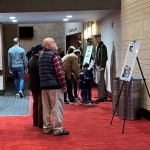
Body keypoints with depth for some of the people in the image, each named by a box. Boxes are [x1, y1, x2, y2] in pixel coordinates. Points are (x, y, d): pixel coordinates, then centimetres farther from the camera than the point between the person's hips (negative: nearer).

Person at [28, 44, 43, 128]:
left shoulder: (31, 60, 9)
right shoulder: (39, 60, -21)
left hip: (33, 85, 9)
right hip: (39, 86, -9)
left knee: (36, 103, 17)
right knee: (41, 104, -2)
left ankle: (36, 122, 26)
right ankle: (41, 123, 3)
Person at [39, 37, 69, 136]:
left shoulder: (41, 57, 13)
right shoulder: (55, 56, -12)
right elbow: (59, 72, -17)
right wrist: (64, 85, -12)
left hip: (44, 86, 8)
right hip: (55, 86, -8)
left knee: (46, 108, 12)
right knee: (57, 108, -3)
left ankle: (47, 128, 19)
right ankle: (58, 129, 0)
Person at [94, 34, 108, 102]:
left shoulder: (102, 46, -14)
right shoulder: (98, 46, 15)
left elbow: (103, 57, -19)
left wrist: (102, 66, -22)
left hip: (101, 66, -10)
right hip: (97, 65, 10)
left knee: (100, 82, -8)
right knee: (102, 81, 15)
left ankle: (101, 97, -4)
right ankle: (104, 96, 23)